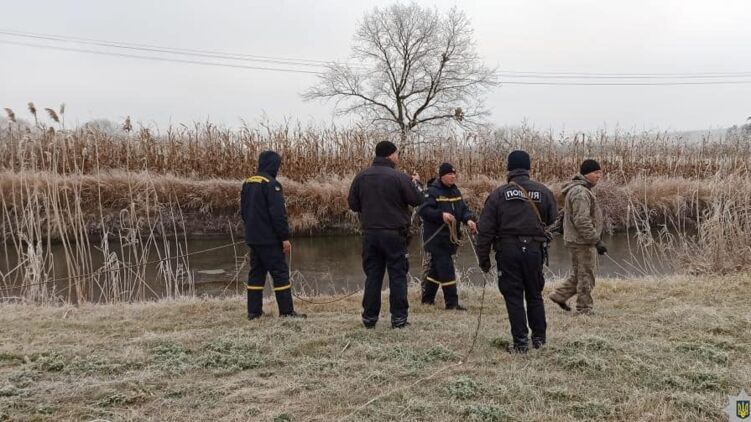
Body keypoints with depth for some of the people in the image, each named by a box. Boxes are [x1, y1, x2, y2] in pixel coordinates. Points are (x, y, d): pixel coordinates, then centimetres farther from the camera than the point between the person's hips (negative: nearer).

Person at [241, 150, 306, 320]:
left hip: (252, 238, 8)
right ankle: (287, 311, -1)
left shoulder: (247, 183, 12)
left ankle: (254, 311, 13)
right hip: (269, 239, -8)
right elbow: (278, 213, -18)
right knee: (280, 273, -2)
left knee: (256, 272, 12)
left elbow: (243, 210, 19)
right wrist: (285, 237, -15)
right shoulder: (271, 184, -14)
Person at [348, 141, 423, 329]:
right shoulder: (399, 177, -11)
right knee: (397, 275, 4)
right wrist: (414, 183, 12)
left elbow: (353, 204, 7)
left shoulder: (361, 177, 3)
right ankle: (399, 318, 5)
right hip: (394, 233, -4)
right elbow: (417, 200, -6)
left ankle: (369, 317, 13)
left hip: (369, 233, 4)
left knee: (372, 276, 10)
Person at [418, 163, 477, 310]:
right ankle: (452, 302, -5)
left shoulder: (455, 191, 13)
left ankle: (427, 298, 28)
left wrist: (469, 219, -9)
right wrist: (441, 215, -31)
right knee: (446, 269, -9)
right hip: (435, 237, -8)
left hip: (450, 237, 8)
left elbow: (464, 209, 11)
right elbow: (424, 210, -19)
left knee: (436, 268, 16)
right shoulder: (432, 191, -11)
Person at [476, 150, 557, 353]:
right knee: (535, 295, 17)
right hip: (535, 249, 3)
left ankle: (520, 342, 5)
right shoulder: (543, 192, 3)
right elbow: (554, 221, 6)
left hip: (508, 250, -2)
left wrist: (483, 258, 3)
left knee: (514, 297, 4)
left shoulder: (498, 194, -3)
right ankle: (539, 338, 25)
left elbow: (485, 229, -4)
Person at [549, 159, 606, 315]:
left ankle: (559, 295, 22)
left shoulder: (582, 190, 15)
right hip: (582, 242, -10)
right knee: (586, 277, 0)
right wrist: (597, 241, -23)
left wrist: (595, 240, 24)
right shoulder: (580, 193, -20)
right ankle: (584, 310, 8)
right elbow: (582, 221, -26)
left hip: (577, 241, 10)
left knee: (578, 275, 19)